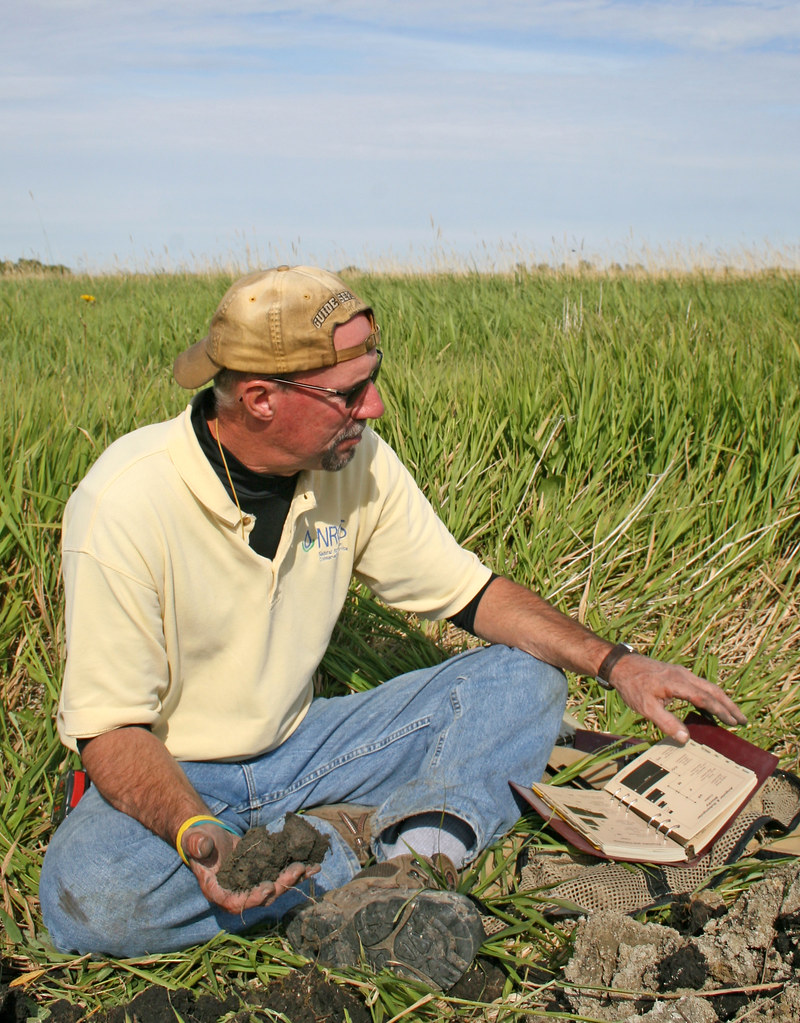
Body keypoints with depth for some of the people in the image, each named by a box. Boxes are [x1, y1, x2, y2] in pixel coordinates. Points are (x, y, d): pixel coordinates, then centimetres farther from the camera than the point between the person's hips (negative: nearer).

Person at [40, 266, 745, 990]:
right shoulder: (126, 502, -23)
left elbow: (468, 592, 2)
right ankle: (386, 847, -20)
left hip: (298, 747, 4)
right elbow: (110, 725, -20)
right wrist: (192, 832, -39)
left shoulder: (358, 463, -9)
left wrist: (614, 663, -10)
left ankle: (406, 864, -31)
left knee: (524, 678, -8)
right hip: (173, 778, -4)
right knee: (89, 897, -37)